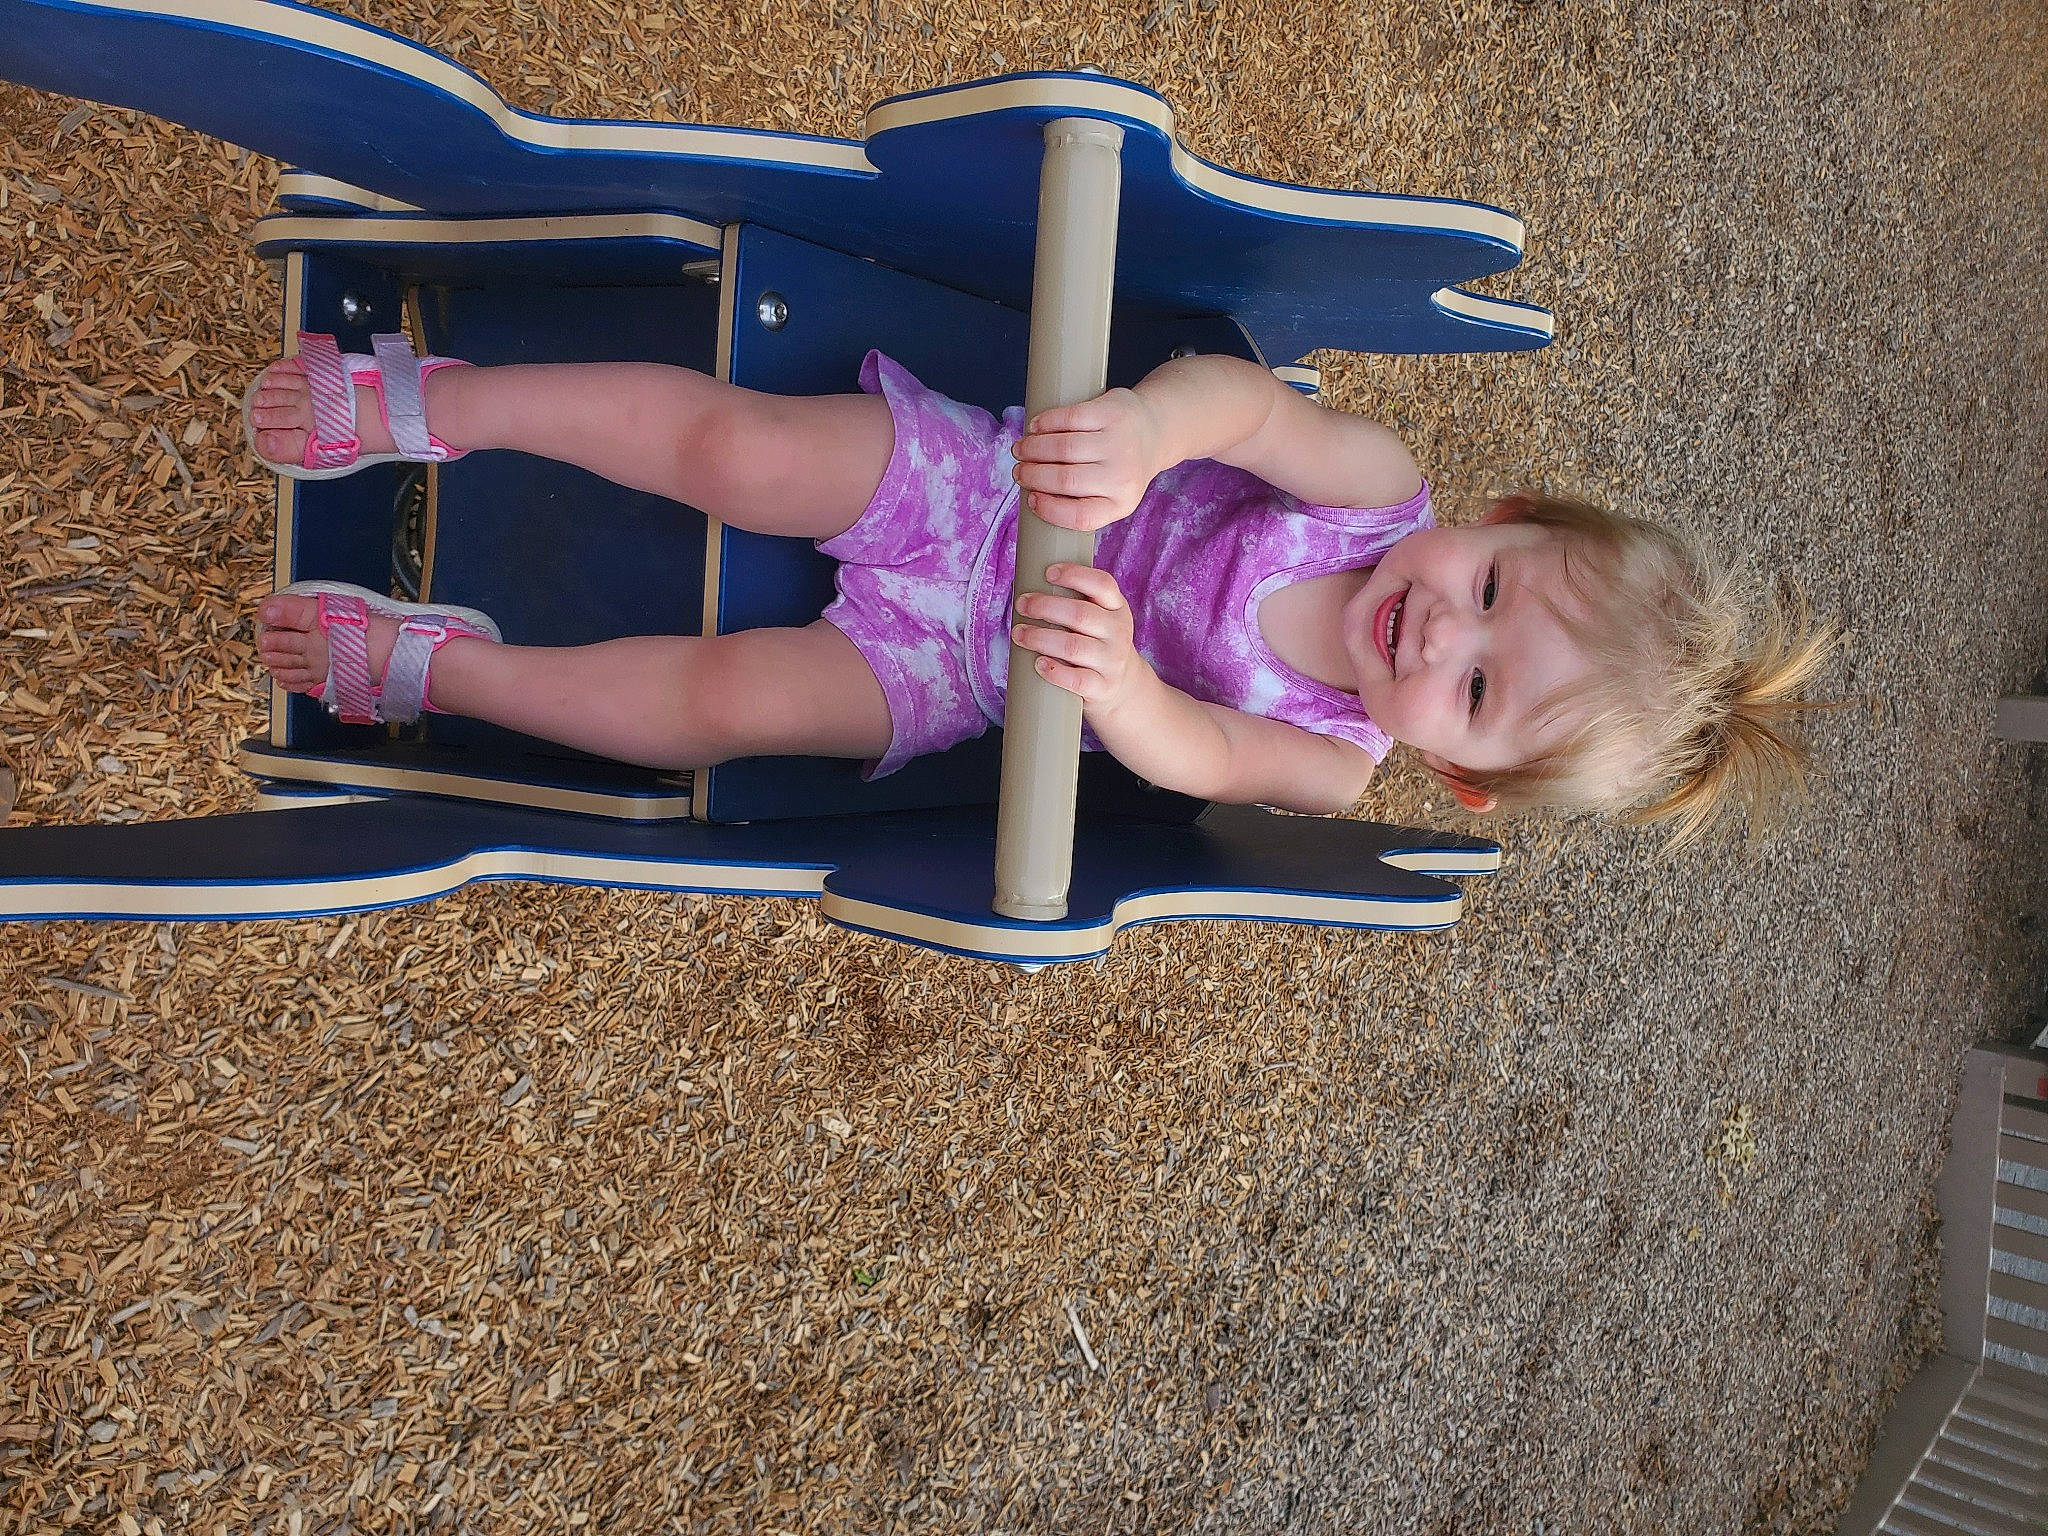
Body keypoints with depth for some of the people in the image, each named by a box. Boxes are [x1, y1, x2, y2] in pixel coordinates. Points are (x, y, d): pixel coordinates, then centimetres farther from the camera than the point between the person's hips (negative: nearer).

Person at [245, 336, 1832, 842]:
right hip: (968, 473, 1)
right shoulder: (1386, 488, -14)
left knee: (726, 700, -19)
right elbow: (1245, 401, -31)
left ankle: (445, 666, 4)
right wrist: (1146, 422, -55)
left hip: (956, 663, 0)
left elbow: (1183, 749, -32)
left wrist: (1113, 679, -57)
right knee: (738, 442, -23)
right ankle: (435, 402, -2)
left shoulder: (1330, 766, -14)